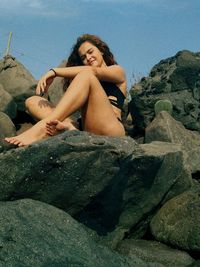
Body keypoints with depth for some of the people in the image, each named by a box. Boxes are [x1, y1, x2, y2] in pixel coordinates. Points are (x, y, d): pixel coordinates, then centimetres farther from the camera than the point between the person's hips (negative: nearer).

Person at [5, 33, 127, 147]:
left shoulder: (118, 71, 21)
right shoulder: (89, 82, 35)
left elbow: (93, 71, -2)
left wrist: (54, 72, -8)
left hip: (110, 129, -5)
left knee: (86, 76, -23)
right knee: (32, 101, -2)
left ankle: (42, 129, -37)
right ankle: (66, 126, -35)